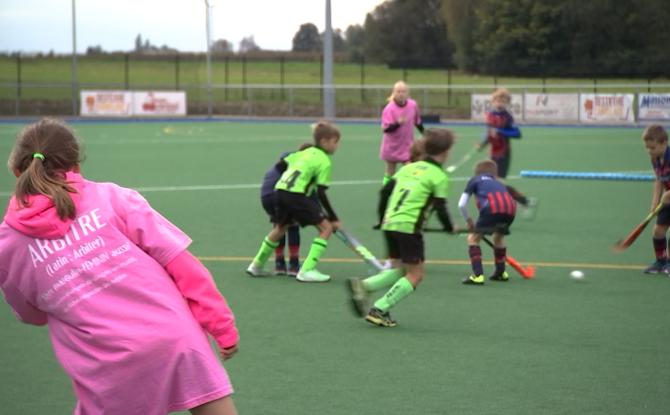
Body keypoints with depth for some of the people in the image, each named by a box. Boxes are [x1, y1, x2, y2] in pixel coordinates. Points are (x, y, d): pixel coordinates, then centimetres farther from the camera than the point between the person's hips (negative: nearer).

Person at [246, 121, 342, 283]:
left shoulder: (306, 152, 19)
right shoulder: (325, 162, -3)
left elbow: (281, 165, 21)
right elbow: (321, 194, -8)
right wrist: (333, 218, -4)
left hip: (280, 190, 8)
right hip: (297, 195, -8)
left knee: (280, 228, 30)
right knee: (326, 227, -1)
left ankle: (257, 265, 41)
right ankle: (307, 270, -9)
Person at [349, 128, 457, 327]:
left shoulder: (408, 168, 17)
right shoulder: (439, 176, -2)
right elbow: (440, 207, -6)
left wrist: (383, 217, 25)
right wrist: (450, 228, 12)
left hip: (389, 223, 7)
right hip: (409, 227, -7)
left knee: (399, 268, 19)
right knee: (415, 275, 3)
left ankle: (363, 286, -3)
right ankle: (379, 310, -8)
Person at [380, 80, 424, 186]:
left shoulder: (413, 105, -8)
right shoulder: (389, 109, -19)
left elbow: (417, 122, 10)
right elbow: (385, 129, -25)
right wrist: (398, 123, -41)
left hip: (407, 147, 2)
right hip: (392, 148, -2)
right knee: (389, 175, 11)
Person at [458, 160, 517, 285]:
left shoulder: (474, 180, 26)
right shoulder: (498, 183, 39)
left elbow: (461, 205, 18)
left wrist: (468, 221, 34)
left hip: (491, 209, -5)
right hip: (510, 209, 5)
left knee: (473, 238, 12)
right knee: (498, 237, 32)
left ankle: (478, 275, -1)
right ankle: (501, 272, 42)